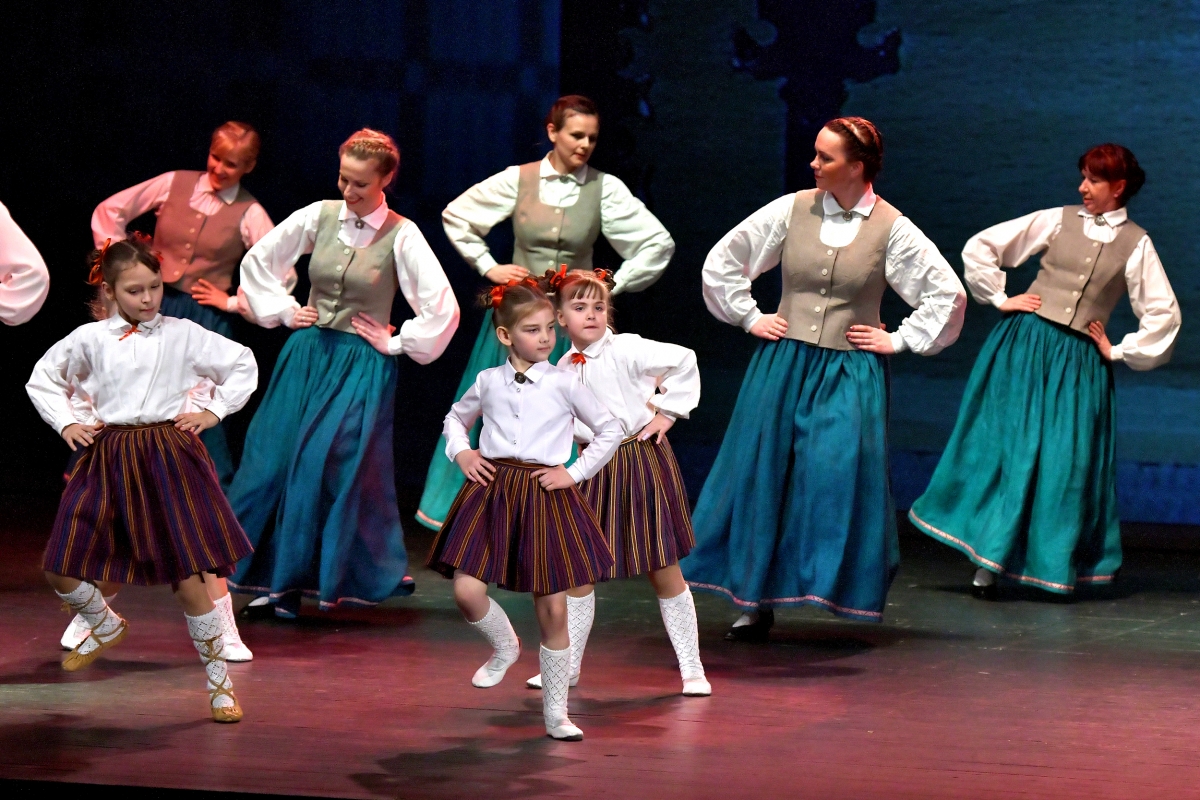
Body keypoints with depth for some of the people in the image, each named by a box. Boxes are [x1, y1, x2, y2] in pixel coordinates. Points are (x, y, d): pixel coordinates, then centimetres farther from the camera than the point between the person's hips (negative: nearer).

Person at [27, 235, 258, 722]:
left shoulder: (182, 335, 1)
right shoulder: (90, 339, 4)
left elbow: (243, 365, 11)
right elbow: (42, 379, 19)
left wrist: (214, 411, 3)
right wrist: (66, 423, 7)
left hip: (170, 457, -2)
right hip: (108, 459, 2)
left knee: (188, 580, -6)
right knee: (61, 570, -1)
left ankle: (218, 682, 7)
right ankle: (106, 627, 31)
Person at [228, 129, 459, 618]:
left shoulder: (401, 236, -9)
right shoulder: (320, 216, 1)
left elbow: (443, 308, -14)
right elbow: (257, 261, 14)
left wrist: (396, 343, -6)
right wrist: (283, 311, 9)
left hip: (361, 368, -4)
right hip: (307, 355, 4)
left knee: (336, 470, -8)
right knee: (273, 462, 1)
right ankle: (275, 577, 10)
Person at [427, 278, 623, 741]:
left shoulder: (563, 383, 0)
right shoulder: (488, 382, 6)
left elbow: (610, 430, 8)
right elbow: (455, 418, 25)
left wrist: (575, 473, 0)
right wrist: (460, 452, 6)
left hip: (545, 495, -1)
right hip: (491, 492, 1)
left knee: (553, 609, 0)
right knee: (467, 591, -14)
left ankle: (555, 715, 12)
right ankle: (505, 647, 21)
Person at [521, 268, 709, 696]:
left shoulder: (625, 349, -14)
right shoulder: (565, 368, 4)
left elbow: (684, 360, -16)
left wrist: (669, 411, -12)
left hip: (642, 462, -5)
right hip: (597, 469, 5)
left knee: (664, 571, 1)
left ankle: (692, 669, 10)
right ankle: (568, 665, 19)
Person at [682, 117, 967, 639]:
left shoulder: (891, 229, -5)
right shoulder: (792, 210, 1)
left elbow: (948, 294, 1)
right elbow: (722, 262, 12)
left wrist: (899, 340, 0)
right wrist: (749, 317, 8)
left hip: (849, 375, -2)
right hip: (783, 364, 2)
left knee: (838, 478, -8)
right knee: (764, 474, 2)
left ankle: (839, 590, 5)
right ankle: (759, 601, 10)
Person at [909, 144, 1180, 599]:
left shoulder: (1136, 244, 2)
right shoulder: (1057, 221, 3)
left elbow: (1164, 315, 4)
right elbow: (979, 248, 7)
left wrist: (1118, 352, 3)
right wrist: (999, 299, 4)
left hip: (1080, 364, 0)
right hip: (1025, 346, 0)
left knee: (1067, 463, -1)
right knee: (1007, 446, -1)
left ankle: (1055, 569, 9)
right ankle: (987, 565, 3)